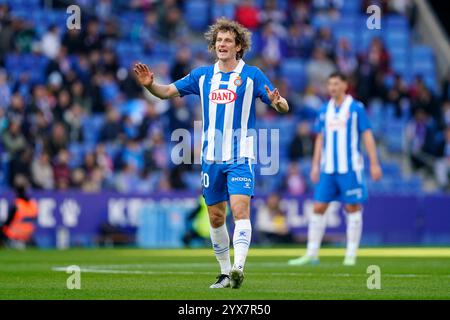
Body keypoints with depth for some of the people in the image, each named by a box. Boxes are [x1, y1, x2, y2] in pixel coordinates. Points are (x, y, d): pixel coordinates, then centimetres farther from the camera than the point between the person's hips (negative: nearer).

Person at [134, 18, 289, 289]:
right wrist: (149, 84, -10)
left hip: (240, 157, -4)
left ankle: (238, 268, -30)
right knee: (216, 218, 8)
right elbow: (167, 92, 12)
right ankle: (225, 273, 20)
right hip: (211, 157, 4)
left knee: (240, 208, -21)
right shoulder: (202, 75, 8)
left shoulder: (252, 75, -3)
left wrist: (277, 102, -29)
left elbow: (283, 107, -5)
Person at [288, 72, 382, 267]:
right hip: (328, 169, 5)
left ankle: (351, 254, 5)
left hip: (350, 168, -5)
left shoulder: (356, 108, -2)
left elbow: (367, 135, -3)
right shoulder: (325, 110, 12)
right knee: (318, 208, 1)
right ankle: (311, 254, 6)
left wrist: (374, 163, -7)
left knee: (352, 208, -2)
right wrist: (315, 166, 12)